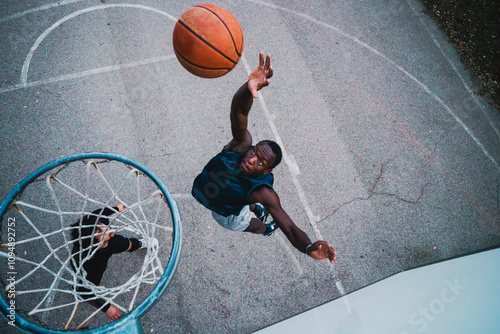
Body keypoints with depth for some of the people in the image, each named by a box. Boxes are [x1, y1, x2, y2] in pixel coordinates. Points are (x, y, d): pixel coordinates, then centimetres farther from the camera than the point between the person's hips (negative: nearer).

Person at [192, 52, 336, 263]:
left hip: (226, 213, -2)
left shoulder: (263, 192, -45)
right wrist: (249, 87, -77)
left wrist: (309, 248, -74)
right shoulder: (242, 145, -38)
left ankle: (266, 229, 62)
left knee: (244, 225, 30)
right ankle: (256, 209, 64)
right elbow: (238, 111, -55)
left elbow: (290, 228, -52)